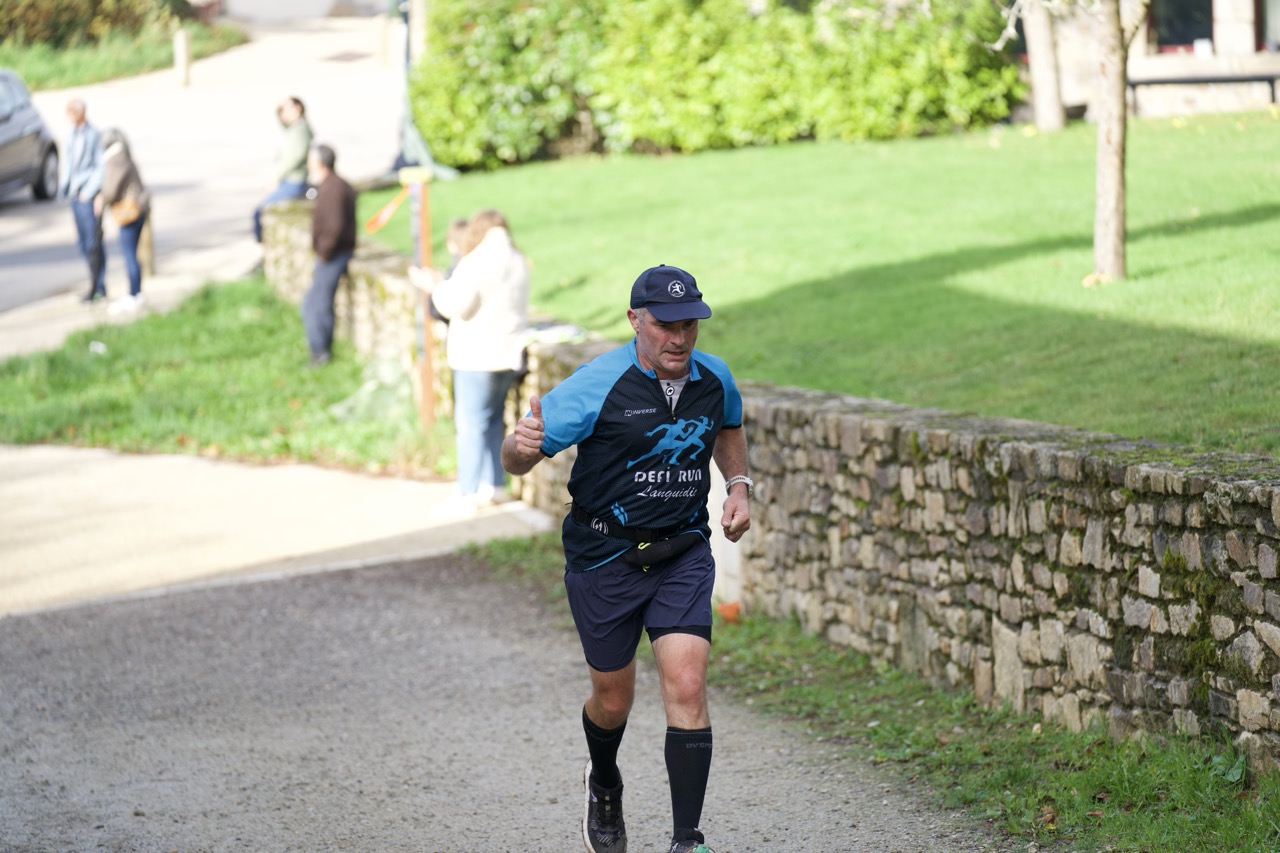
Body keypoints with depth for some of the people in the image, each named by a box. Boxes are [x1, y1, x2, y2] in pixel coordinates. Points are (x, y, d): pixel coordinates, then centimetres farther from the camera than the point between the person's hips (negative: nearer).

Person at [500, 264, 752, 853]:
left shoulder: (714, 380, -1)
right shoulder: (598, 384, -16)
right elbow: (516, 460, -16)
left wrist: (738, 484, 8)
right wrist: (522, 443, -40)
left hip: (683, 555, 2)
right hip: (604, 558, -2)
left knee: (686, 686, -14)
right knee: (613, 700, 12)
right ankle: (604, 787, 47)